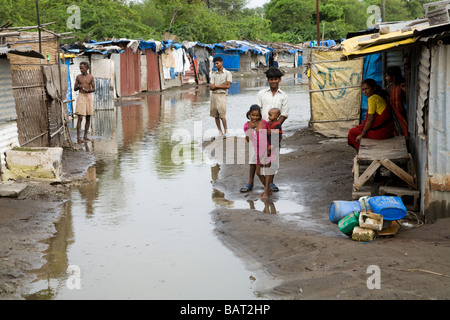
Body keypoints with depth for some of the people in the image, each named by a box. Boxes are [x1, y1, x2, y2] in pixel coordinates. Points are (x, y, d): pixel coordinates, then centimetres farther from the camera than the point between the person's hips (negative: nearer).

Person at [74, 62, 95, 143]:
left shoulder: (91, 77, 4)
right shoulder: (78, 77, 3)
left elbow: (94, 89, 4)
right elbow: (75, 89, 6)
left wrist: (89, 90, -16)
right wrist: (79, 87, -15)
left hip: (89, 96, 2)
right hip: (81, 97, -2)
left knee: (88, 117, 5)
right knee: (80, 118, -10)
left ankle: (85, 136, 13)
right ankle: (78, 137, -11)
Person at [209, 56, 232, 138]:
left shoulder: (227, 73, 2)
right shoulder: (214, 74, 14)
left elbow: (227, 86, -8)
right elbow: (211, 87, 5)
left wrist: (216, 86, -4)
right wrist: (222, 85, -7)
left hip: (222, 95, -5)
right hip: (214, 95, 5)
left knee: (222, 115, -12)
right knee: (216, 115, 5)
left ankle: (225, 131, -1)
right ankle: (220, 131, 12)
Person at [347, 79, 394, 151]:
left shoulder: (372, 98, -15)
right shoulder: (381, 97, 12)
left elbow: (370, 120, -17)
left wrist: (361, 135, -10)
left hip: (380, 131, -9)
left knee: (352, 132, 6)